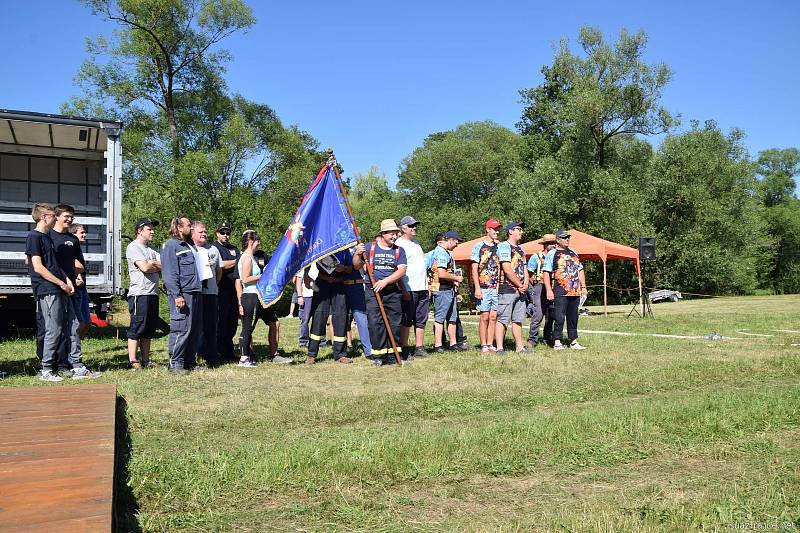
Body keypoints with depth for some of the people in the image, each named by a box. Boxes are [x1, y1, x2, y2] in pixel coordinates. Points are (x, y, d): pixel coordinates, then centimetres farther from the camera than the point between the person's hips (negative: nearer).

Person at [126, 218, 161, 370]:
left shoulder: (151, 250, 21)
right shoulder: (133, 247, -4)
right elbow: (144, 267, -17)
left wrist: (152, 264, -8)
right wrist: (158, 266, 2)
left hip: (153, 293, 8)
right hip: (139, 293, -8)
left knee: (149, 329, 10)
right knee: (137, 328, -7)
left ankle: (145, 360, 15)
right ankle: (133, 362, -4)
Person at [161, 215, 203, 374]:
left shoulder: (191, 245, 22)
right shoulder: (171, 245, -5)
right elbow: (169, 273, -13)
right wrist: (177, 295, -19)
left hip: (196, 292, 9)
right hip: (182, 294, -9)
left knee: (196, 328, 10)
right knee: (181, 329, -8)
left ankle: (190, 361, 19)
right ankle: (175, 363, -1)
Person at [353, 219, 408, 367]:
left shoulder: (399, 250, 9)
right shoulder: (369, 247, 5)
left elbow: (401, 270, -2)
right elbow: (357, 266, 5)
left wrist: (385, 281, -14)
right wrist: (358, 254, -15)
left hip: (393, 292, 2)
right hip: (373, 291, -2)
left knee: (394, 324, 3)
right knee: (375, 323, -6)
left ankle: (393, 355, 14)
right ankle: (378, 356, 2)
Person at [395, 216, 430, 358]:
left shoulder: (416, 242, 19)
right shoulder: (399, 244, -8)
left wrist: (427, 285, 21)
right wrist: (402, 290, -20)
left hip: (422, 288, 8)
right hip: (409, 289, -8)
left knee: (421, 320, 10)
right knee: (406, 321, -2)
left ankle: (419, 348, 16)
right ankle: (404, 349, 3)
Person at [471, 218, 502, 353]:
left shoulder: (498, 247, 14)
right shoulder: (479, 246, 0)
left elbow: (501, 268, 17)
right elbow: (474, 268, -4)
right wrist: (477, 288, -11)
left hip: (497, 288, 5)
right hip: (484, 288, -5)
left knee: (494, 317, 5)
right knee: (485, 317, -3)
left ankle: (490, 345, 11)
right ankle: (484, 346, 4)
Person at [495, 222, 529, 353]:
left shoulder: (520, 249, 21)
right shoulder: (504, 246, -7)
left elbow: (524, 268, 19)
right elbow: (507, 269, -14)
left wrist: (526, 285, 1)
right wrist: (520, 285, -9)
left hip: (520, 290, 9)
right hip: (507, 290, -8)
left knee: (518, 319, 10)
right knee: (502, 319, -7)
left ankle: (519, 346, 15)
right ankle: (499, 347, -7)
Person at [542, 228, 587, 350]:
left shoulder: (573, 253, 18)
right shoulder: (552, 254, -1)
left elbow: (580, 270, 23)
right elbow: (546, 273, -6)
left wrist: (583, 287, 15)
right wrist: (549, 290, -13)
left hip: (575, 292, 6)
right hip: (560, 293, -6)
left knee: (573, 317, 10)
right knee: (559, 317, -7)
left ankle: (573, 341, 16)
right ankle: (557, 342, -1)